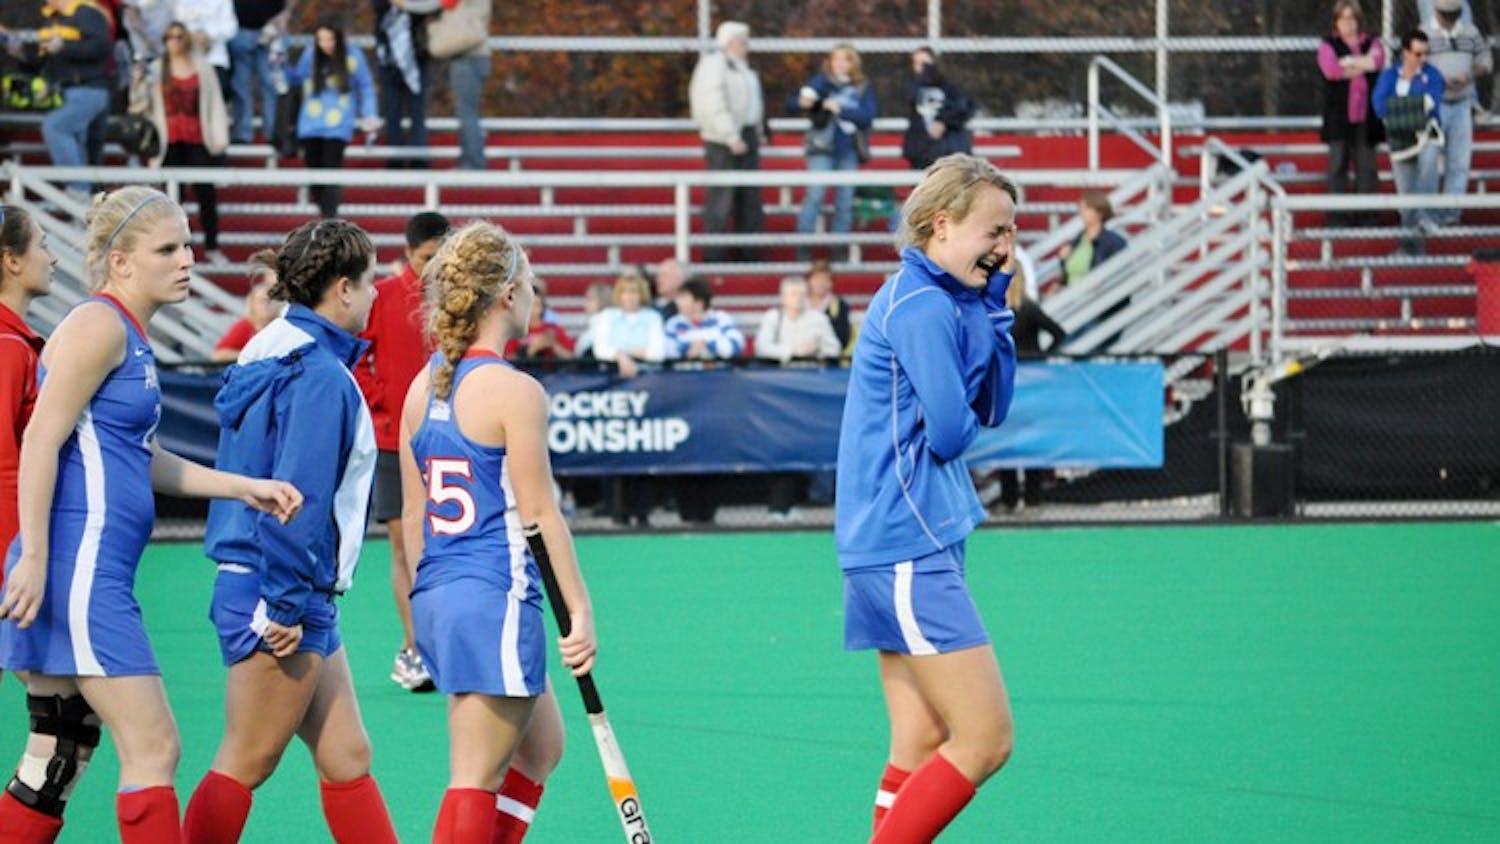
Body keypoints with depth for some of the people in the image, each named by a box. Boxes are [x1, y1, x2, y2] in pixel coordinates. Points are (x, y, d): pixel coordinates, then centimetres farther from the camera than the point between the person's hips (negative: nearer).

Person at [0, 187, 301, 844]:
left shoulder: (129, 336, 18)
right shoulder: (98, 326, -10)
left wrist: (245, 488, 20)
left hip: (98, 576, 10)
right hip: (77, 570, -10)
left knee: (57, 765, 11)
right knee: (153, 747, -9)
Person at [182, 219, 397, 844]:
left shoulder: (278, 357, 13)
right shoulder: (320, 374, -17)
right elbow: (297, 498, -22)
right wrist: (288, 605, -21)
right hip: (283, 597, -10)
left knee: (346, 757, 11)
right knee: (245, 765, -3)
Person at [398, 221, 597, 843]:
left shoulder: (423, 387, 10)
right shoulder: (514, 391, -13)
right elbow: (539, 515, -13)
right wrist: (580, 610, -10)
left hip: (438, 596, 8)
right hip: (495, 597, -8)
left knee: (541, 744, 21)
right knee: (477, 777, -5)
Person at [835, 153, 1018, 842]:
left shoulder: (946, 300, 16)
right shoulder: (921, 305, -15)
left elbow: (993, 408, 15)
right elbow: (950, 432, -19)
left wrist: (993, 305, 7)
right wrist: (962, 422, 4)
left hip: (897, 548, 11)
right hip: (908, 550, -11)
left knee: (923, 748, 9)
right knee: (985, 741, -11)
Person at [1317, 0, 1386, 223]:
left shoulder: (1372, 43, 14)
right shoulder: (1328, 45, 7)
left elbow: (1377, 61, -8)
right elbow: (1330, 69, -12)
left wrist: (1348, 62, -7)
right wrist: (1363, 65, -5)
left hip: (1365, 115, 2)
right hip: (1338, 115, -2)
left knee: (1366, 163, 0)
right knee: (1338, 162, -3)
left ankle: (1367, 211, 2)